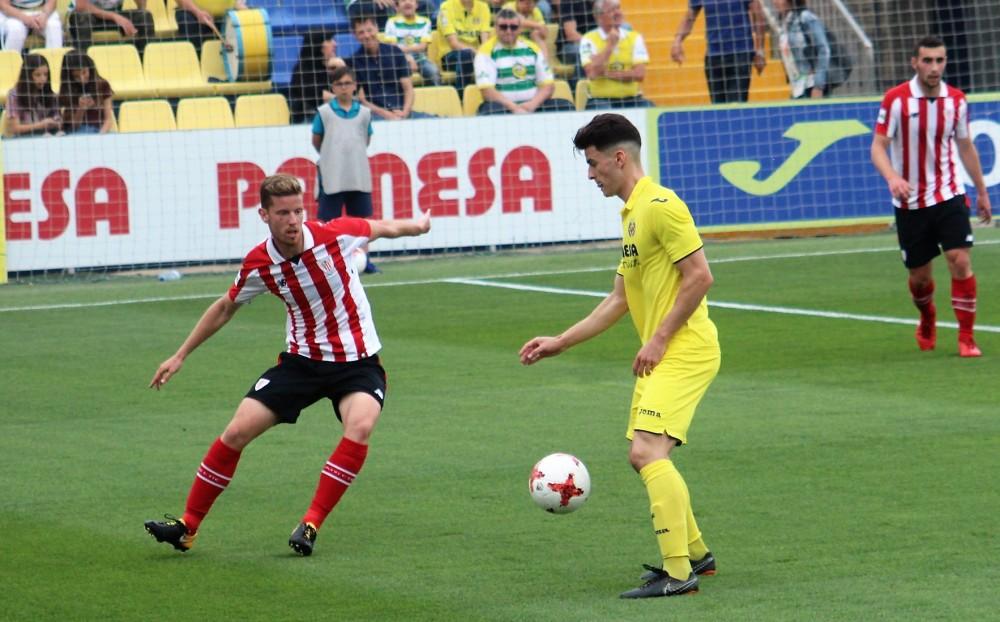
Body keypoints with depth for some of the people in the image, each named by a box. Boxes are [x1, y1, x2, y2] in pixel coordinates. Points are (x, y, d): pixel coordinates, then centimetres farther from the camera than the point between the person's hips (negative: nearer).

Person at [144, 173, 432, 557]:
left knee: (360, 426, -31)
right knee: (237, 431, -7)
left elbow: (383, 228, 8)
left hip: (357, 361, -2)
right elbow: (225, 308, 11)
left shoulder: (334, 235, -16)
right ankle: (187, 528, 8)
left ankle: (310, 526, -22)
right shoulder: (258, 265, -9)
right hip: (302, 361, 2)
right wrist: (179, 357, 14)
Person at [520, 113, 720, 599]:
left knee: (647, 451, -19)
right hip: (660, 356, 10)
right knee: (644, 457, 15)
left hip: (685, 349, -10)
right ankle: (695, 553, 27)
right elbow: (620, 298, 23)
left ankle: (679, 572, -20)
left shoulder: (660, 206, -14)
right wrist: (559, 343, 22)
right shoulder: (632, 213, 18)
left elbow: (699, 276, -19)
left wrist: (659, 339, -17)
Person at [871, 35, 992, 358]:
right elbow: (878, 147, -11)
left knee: (961, 262, -15)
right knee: (920, 276, 8)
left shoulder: (956, 100, 0)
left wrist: (981, 191, 18)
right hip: (910, 201, -1)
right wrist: (892, 177, -31)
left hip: (948, 196, 1)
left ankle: (966, 338, -6)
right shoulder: (895, 99, -10)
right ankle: (927, 323, 40)